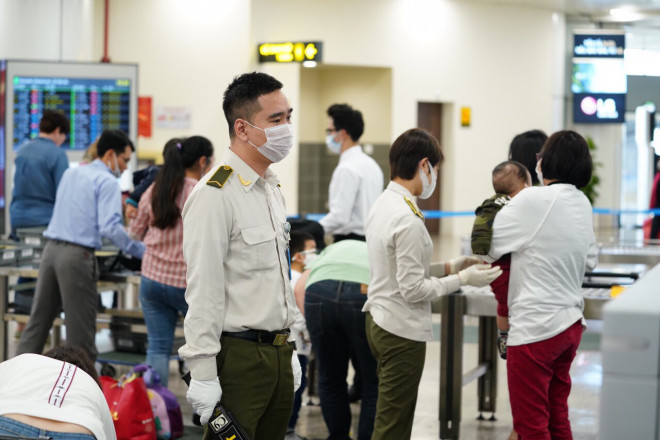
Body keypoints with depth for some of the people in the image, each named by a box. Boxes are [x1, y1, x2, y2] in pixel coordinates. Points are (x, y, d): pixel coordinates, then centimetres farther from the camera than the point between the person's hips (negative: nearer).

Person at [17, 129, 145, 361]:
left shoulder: (70, 173, 18)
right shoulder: (107, 182, -7)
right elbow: (110, 227, -18)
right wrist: (141, 251, -12)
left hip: (51, 248, 7)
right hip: (77, 255, -7)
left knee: (38, 321, 11)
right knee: (80, 327, 0)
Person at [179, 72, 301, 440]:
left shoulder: (272, 189, 14)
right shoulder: (215, 195, -15)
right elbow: (204, 292, -17)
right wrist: (203, 375, -19)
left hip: (277, 354, 8)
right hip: (239, 357, -8)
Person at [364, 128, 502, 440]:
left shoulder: (382, 205, 7)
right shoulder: (409, 220, -22)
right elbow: (413, 289, -20)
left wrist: (451, 266, 10)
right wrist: (463, 279, -11)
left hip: (378, 321, 9)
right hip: (402, 332, -9)